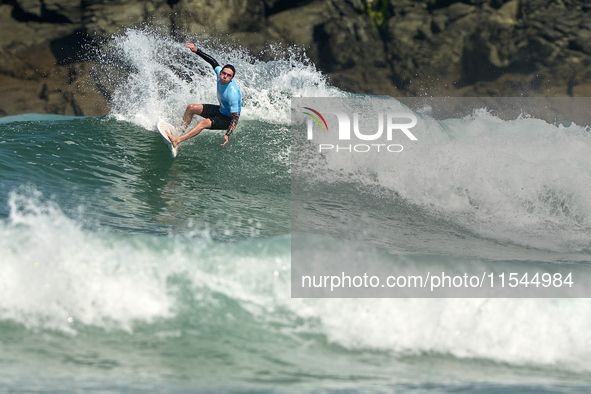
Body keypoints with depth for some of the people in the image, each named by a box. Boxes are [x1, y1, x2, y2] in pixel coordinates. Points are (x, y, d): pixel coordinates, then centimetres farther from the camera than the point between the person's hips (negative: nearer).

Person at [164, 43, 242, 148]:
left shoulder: (232, 94, -35)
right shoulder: (219, 71, -15)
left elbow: (235, 117, -33)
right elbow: (213, 61, 5)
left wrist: (227, 135, -42)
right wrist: (196, 51, 0)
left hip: (228, 119, -9)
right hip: (220, 110, 9)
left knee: (203, 123, -31)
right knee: (191, 108, 7)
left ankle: (177, 140, -38)